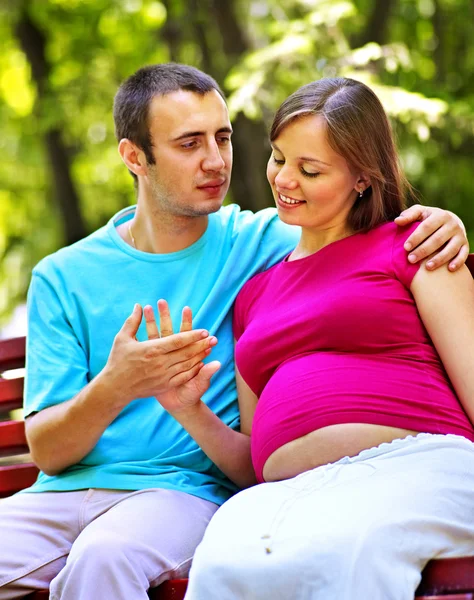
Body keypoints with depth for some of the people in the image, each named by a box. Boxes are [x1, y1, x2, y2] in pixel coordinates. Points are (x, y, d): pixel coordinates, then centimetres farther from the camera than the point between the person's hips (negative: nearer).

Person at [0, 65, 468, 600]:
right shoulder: (63, 277, 8)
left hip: (185, 489, -1)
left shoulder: (257, 243, 8)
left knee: (101, 556, -34)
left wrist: (441, 228, -8)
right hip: (65, 492, 1)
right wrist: (114, 388, -19)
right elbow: (46, 450, 2)